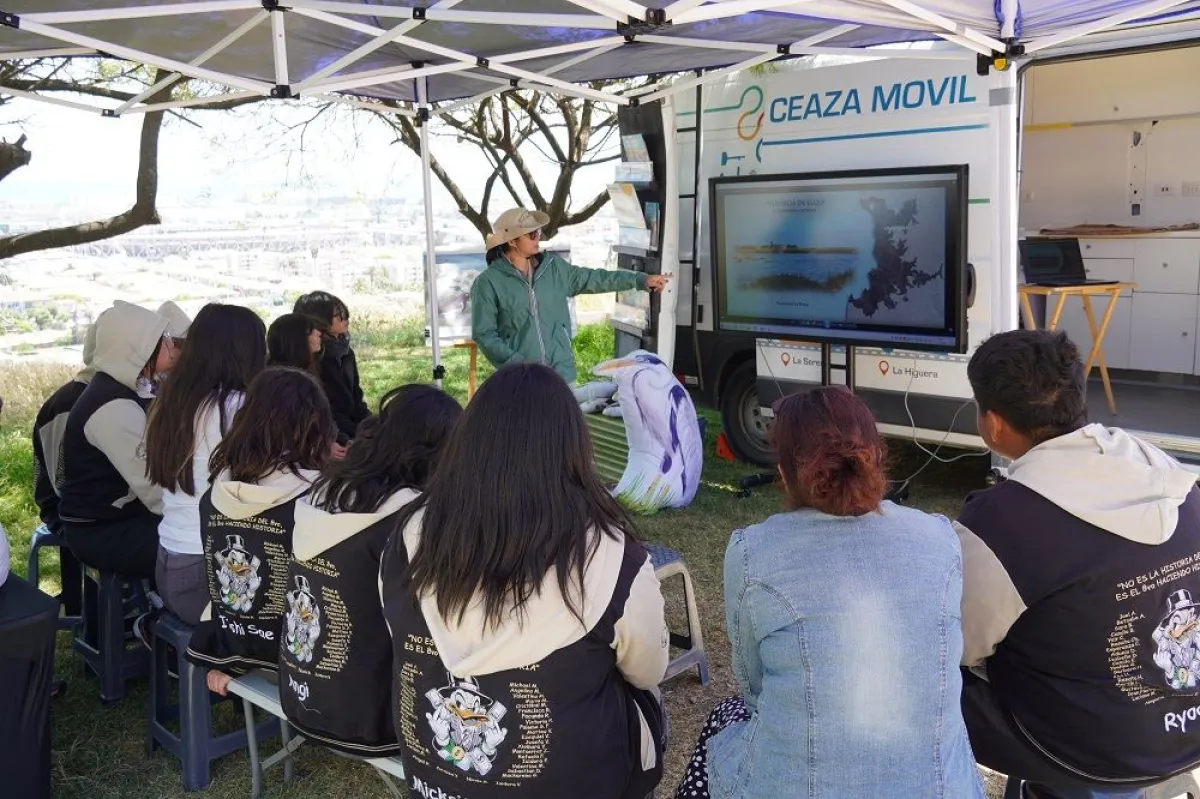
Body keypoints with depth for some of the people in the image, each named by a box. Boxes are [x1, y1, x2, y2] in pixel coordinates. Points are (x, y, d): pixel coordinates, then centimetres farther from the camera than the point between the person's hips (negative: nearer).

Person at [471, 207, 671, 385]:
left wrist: (640, 279, 13)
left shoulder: (552, 267, 8)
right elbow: (483, 334, -7)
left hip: (561, 374, 5)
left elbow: (592, 279, 15)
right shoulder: (488, 282, -7)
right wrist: (518, 363, -17)